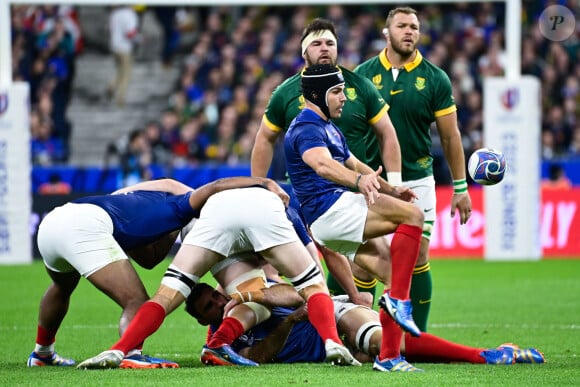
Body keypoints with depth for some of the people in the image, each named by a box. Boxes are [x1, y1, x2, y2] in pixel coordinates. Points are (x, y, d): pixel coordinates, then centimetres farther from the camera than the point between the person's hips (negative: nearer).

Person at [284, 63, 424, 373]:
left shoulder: (329, 128, 25)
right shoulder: (307, 128, -11)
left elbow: (353, 164, 39)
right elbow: (322, 164, -32)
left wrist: (391, 190, 39)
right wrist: (359, 180, -50)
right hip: (331, 209, -10)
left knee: (394, 277, 3)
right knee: (412, 216, -22)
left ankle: (388, 357, 2)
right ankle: (398, 299, -27)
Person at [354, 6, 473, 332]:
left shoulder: (434, 79, -1)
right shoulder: (364, 74, 0)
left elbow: (450, 136, 3)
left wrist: (460, 187, 2)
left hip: (417, 180, 0)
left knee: (418, 259, -2)